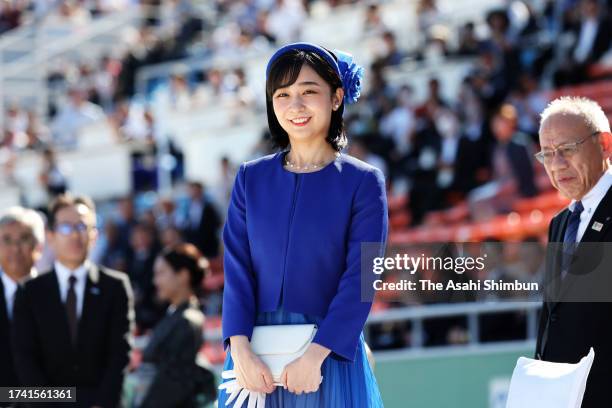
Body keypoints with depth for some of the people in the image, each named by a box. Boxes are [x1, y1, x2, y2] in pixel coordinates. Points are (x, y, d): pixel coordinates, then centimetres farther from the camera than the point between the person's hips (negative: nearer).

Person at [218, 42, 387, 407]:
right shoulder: (251, 178, 8)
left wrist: (315, 355, -17)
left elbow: (359, 279, -8)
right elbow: (237, 270, 1)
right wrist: (241, 350, -13)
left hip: (329, 354, -2)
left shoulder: (363, 181, 0)